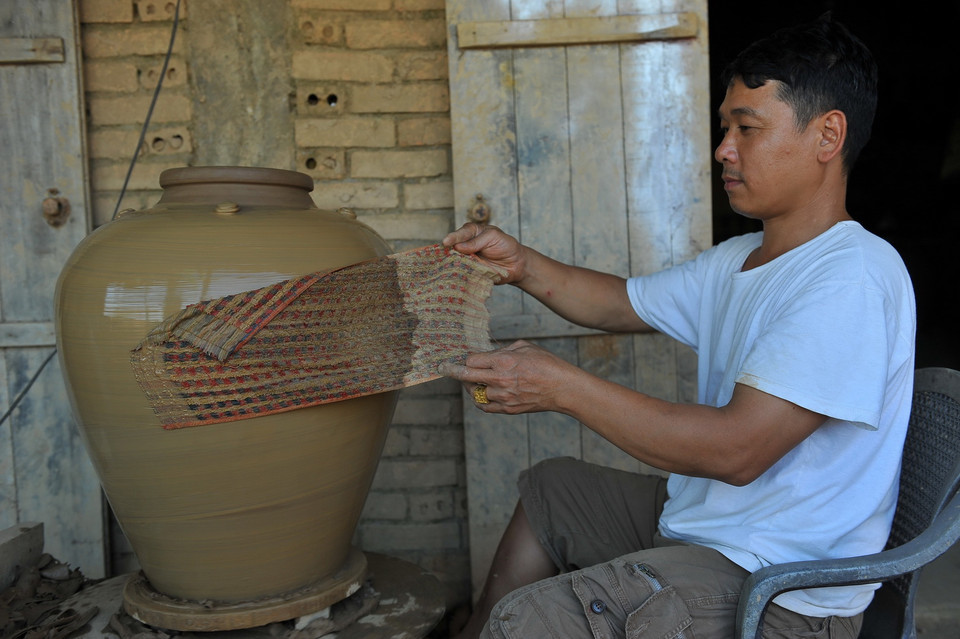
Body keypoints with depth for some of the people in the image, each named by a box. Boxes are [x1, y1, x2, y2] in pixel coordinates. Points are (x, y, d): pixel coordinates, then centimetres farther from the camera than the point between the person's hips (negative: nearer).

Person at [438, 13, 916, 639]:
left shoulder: (853, 277, -23)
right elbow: (623, 302, 16)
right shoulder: (738, 260, 8)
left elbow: (737, 449, -30)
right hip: (698, 522, 9)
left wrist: (560, 384, -28)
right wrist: (524, 264, -1)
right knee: (551, 486, 21)